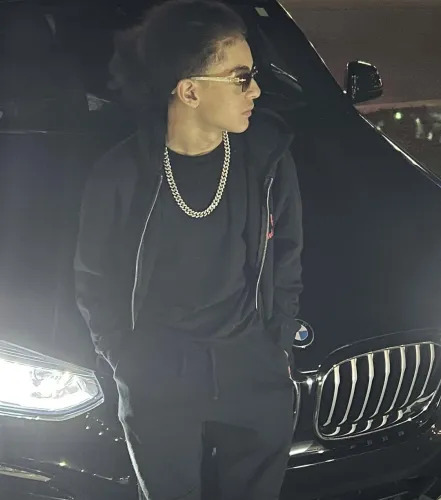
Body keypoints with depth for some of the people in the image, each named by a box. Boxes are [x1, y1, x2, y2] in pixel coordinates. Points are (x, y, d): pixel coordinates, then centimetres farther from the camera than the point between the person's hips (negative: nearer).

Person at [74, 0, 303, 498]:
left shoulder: (268, 157, -6)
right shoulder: (121, 174, -12)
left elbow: (287, 266, 6)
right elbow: (94, 284, 1)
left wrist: (277, 349, 4)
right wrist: (127, 365, -2)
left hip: (257, 378, 2)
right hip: (157, 387, -2)